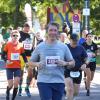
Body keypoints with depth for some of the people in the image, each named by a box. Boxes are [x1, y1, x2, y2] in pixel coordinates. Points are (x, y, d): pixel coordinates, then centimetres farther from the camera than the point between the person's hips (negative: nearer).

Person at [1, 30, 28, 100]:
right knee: (11, 84, -3)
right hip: (9, 67, -1)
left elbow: (24, 56, 8)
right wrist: (6, 60, -18)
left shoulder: (20, 45, 0)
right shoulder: (8, 44, -5)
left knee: (16, 83, -10)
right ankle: (7, 93, 32)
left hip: (17, 67, 1)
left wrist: (26, 62, -10)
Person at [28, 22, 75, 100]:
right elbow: (30, 62, 10)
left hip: (59, 81, 2)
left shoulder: (63, 47, 6)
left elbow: (72, 63, 10)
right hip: (43, 81, -2)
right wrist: (37, 64, -12)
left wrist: (65, 63, -11)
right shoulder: (40, 47, 4)